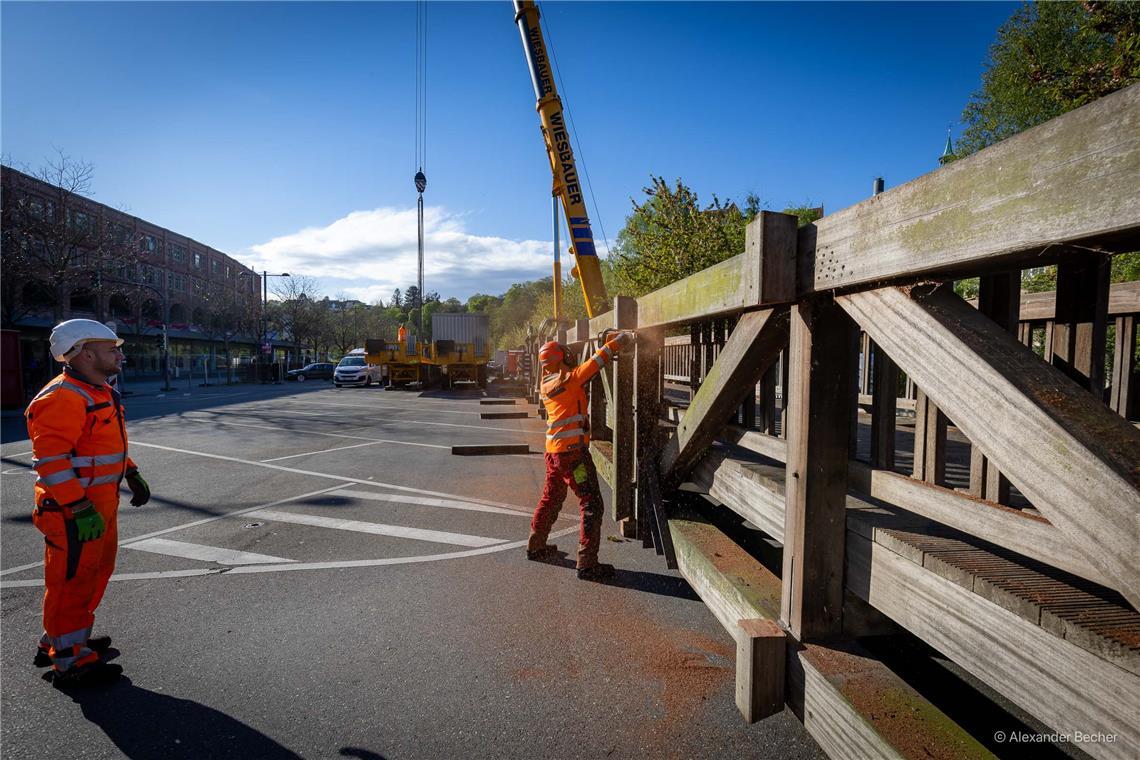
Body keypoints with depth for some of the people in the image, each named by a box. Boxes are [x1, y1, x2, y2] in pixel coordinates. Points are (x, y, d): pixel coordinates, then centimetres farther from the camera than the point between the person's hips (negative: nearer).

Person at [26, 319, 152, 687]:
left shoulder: (101, 392, 13)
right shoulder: (63, 397, -20)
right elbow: (49, 457, -25)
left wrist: (132, 474, 18)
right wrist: (79, 507, -27)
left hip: (101, 504, 11)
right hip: (73, 510, -10)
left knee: (96, 571, 21)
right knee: (74, 580, 1)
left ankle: (59, 642, 38)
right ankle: (71, 662, 14)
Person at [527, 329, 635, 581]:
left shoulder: (547, 383, 11)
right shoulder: (567, 380, -13)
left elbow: (582, 373, 19)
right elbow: (593, 365, -14)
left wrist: (603, 348, 17)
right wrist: (617, 342, -2)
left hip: (554, 450, 9)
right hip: (572, 451, -9)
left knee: (551, 498, 23)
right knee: (591, 505, -4)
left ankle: (535, 546, 36)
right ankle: (587, 564, -5)